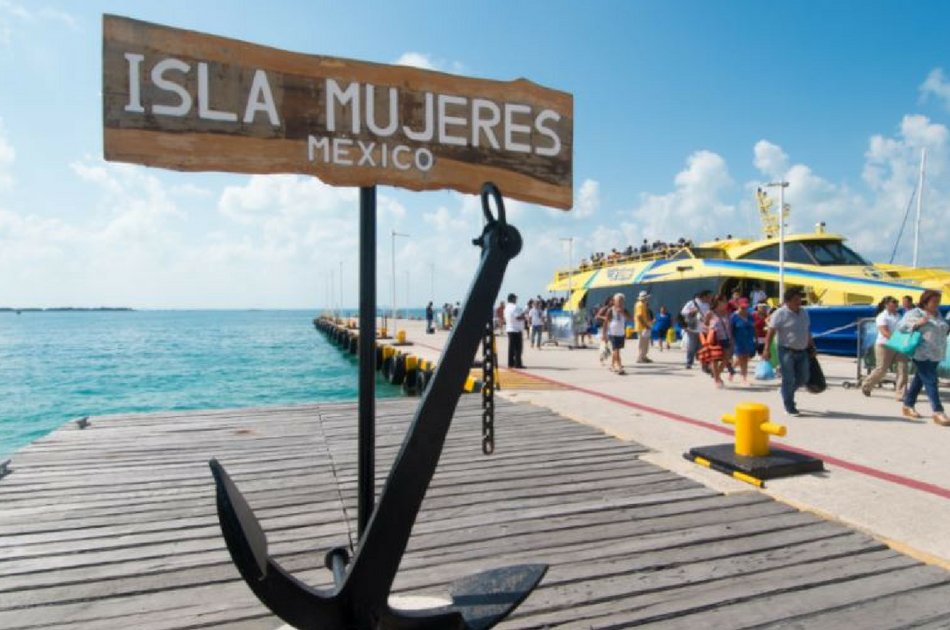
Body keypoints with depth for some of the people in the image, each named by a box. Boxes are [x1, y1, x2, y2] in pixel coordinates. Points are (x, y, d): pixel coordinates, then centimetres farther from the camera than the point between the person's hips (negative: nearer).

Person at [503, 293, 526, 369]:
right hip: (516, 329, -9)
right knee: (518, 347, -4)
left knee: (511, 346, 11)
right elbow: (518, 317, -24)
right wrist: (523, 316, -4)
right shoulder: (515, 307, -15)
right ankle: (518, 363, -5)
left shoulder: (506, 307, 13)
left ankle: (511, 363, 12)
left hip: (509, 329, 9)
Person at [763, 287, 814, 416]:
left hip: (802, 351, 6)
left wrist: (811, 346, 21)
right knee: (789, 380, -2)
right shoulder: (780, 313, -11)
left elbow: (807, 331, 20)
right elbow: (771, 332, -15)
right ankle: (789, 407, 8)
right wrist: (767, 349, -21)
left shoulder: (804, 313, 10)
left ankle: (787, 391, 36)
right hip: (787, 351, -6)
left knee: (803, 379, 10)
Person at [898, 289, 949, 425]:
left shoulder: (937, 314, 14)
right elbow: (901, 326, -12)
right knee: (930, 381, -10)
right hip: (922, 354, -8)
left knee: (920, 379, 13)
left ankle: (908, 406, 22)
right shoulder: (915, 313, -8)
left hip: (935, 354, 8)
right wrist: (917, 323, -23)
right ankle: (938, 412, -10)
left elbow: (940, 331, 25)